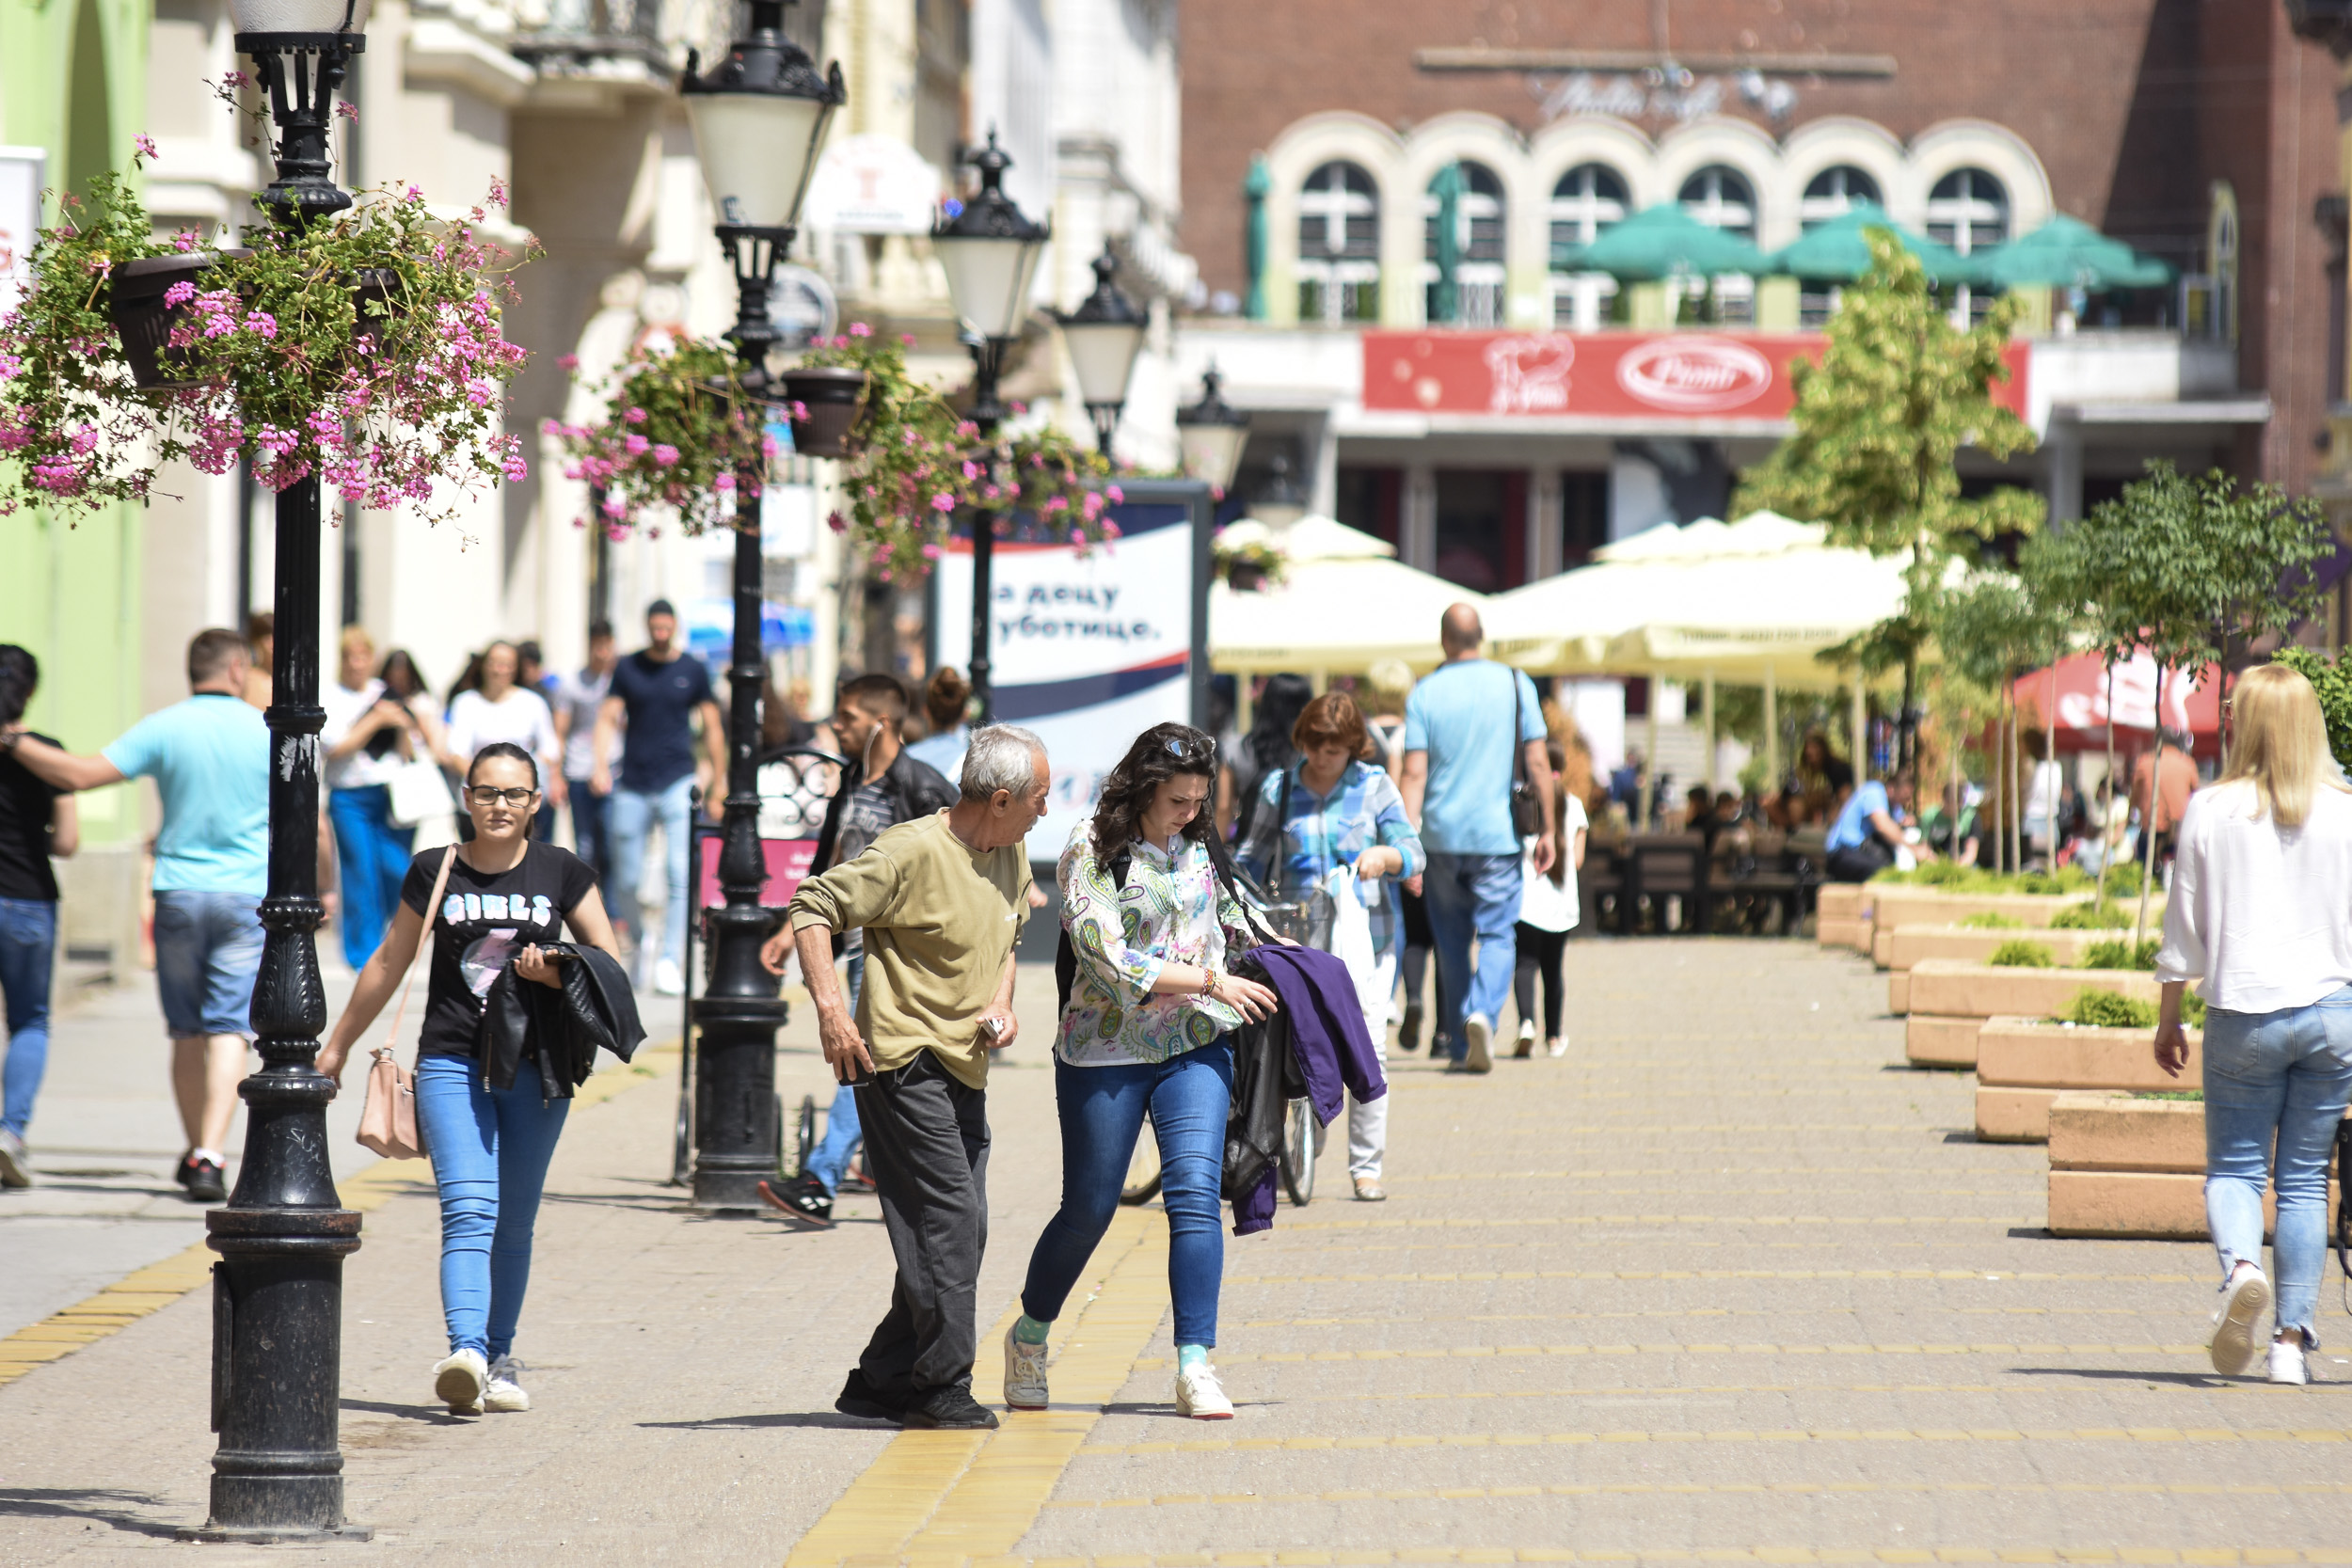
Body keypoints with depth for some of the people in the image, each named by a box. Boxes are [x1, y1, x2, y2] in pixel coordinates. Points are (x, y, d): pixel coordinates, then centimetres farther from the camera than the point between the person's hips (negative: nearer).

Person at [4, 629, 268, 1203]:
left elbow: (80, 775, -9)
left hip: (179, 893, 1)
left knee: (187, 1031, 13)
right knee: (227, 1029, -5)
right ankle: (209, 1156, -20)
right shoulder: (268, 732, 0)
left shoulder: (163, 729, -2)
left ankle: (196, 1151, 23)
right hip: (248, 896, -1)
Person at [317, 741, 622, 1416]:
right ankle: (466, 1354, -31)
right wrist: (338, 1044, 21)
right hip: (452, 1063, -1)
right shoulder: (435, 873, 4)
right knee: (468, 1209, -17)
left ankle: (499, 1357, 18)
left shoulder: (562, 873, 4)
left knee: (513, 1225, 7)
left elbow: (609, 963, 9)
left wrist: (557, 975, -12)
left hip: (534, 1068, 1)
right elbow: (389, 963, 15)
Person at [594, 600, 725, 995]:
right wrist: (600, 763, -13)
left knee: (680, 874, -15)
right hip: (632, 785, 1)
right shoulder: (628, 668, 6)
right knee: (626, 881, 4)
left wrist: (718, 783, 8)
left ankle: (669, 960, -16)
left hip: (678, 783, -1)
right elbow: (608, 718, 4)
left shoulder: (693, 671, 5)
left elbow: (712, 726, 10)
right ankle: (641, 940, 30)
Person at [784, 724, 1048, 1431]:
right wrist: (830, 1009, -22)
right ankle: (940, 1387, -5)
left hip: (965, 1069, 9)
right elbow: (812, 907, -14)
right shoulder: (913, 852, -15)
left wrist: (1001, 1005, 8)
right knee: (948, 1219, -12)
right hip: (905, 1061, -9)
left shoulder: (1010, 857, 11)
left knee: (959, 1234, 8)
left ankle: (881, 1385, 14)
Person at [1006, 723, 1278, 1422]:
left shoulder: (1194, 844, 7)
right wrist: (1211, 982, -17)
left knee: (1195, 1193, -12)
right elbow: (1111, 962, -18)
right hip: (1105, 1051, -4)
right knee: (1087, 1210, 6)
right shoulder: (1092, 853, -11)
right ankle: (1029, 1337, 31)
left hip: (1195, 1048, 4)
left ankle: (1195, 1366, -14)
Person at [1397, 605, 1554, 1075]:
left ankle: (1461, 1046, 16)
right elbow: (1537, 763, 0)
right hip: (1497, 833, -1)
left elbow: (1414, 773, -6)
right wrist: (1547, 829, 6)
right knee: (1497, 934, 1)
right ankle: (1484, 1014, -25)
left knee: (1452, 942, 11)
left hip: (1442, 836, 1)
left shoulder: (1425, 693, -1)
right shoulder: (1515, 685, 0)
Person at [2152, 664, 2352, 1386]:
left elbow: (2185, 921, 2)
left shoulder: (2210, 810, -3)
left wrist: (2169, 1016, 11)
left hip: (2244, 1013, -1)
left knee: (2234, 1166, 8)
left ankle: (2241, 1267, -23)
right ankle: (2292, 1340, 6)